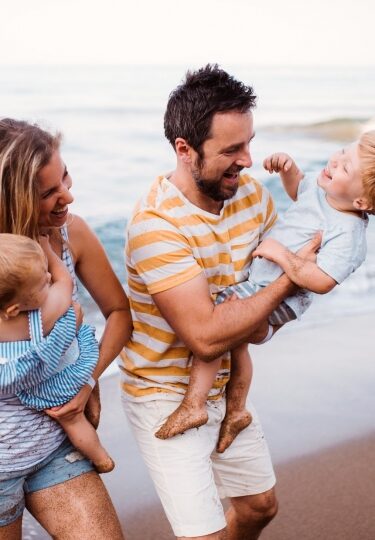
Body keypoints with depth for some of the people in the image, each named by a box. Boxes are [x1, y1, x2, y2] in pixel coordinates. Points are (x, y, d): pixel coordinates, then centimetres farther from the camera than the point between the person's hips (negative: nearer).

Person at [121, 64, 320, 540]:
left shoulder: (252, 194, -6)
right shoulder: (155, 225, -28)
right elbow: (206, 337, -31)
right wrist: (289, 279, -23)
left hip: (227, 387, 7)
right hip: (167, 396, -7)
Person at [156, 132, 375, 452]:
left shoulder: (348, 236, -26)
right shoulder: (323, 189, 0)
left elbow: (321, 282, -33)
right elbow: (299, 189, 23)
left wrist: (281, 254, -27)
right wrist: (287, 167, 4)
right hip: (255, 282, 10)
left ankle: (193, 405, -13)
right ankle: (237, 410, 45)